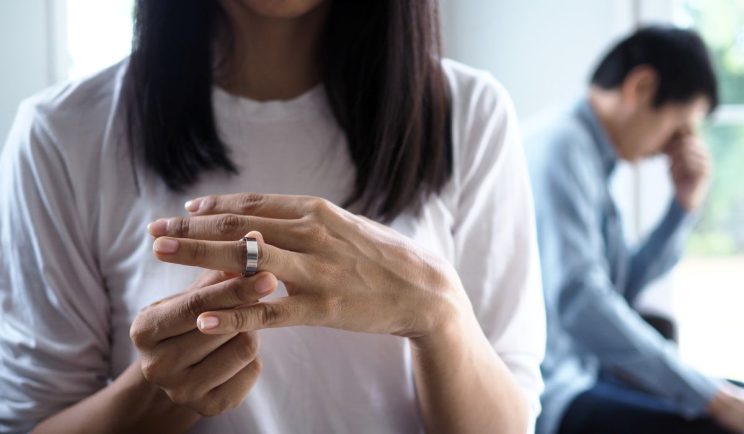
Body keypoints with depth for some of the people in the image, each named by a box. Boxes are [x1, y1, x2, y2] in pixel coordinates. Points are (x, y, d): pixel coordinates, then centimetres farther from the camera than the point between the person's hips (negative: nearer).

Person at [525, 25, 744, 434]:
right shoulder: (560, 144, -16)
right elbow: (577, 302, -27)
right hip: (552, 396, -11)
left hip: (582, 369, 11)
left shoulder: (590, 154, 14)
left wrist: (686, 205, 8)